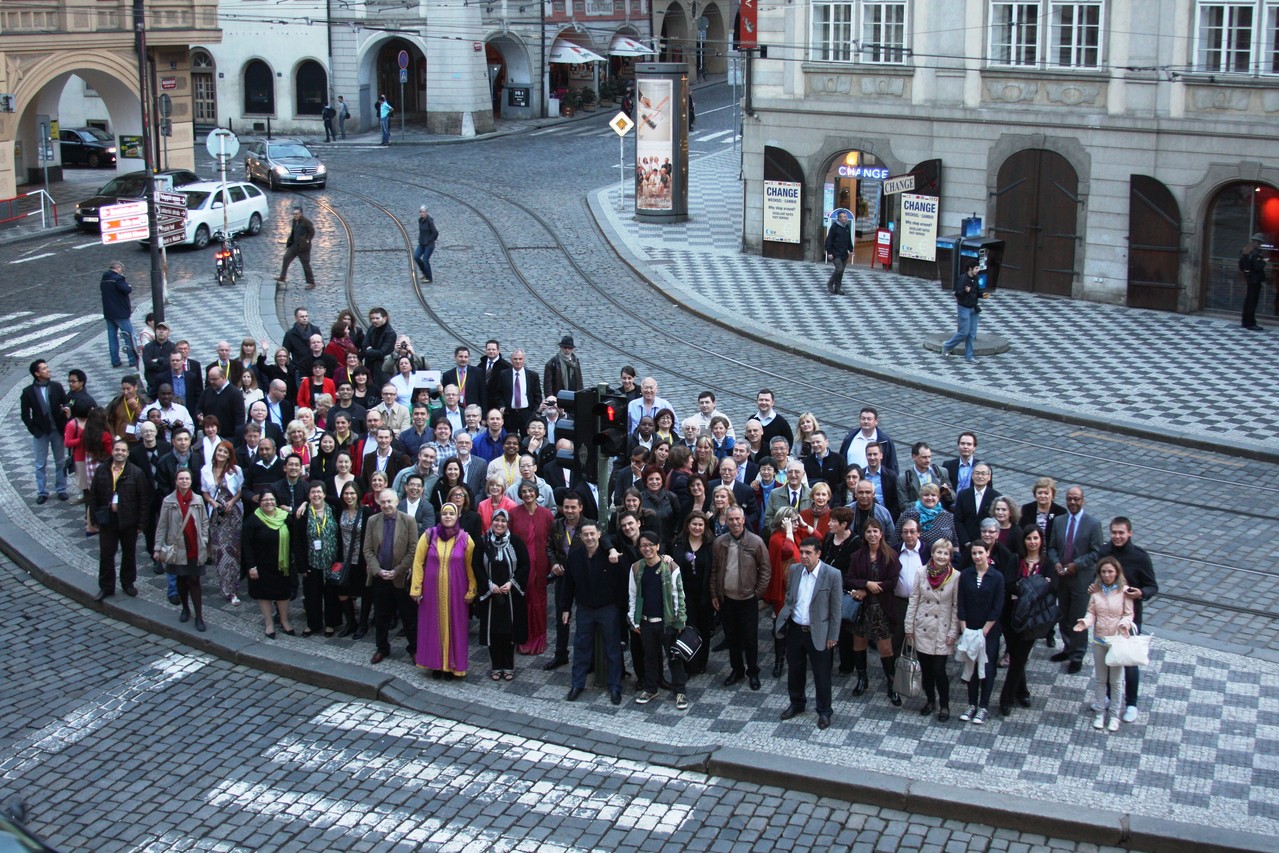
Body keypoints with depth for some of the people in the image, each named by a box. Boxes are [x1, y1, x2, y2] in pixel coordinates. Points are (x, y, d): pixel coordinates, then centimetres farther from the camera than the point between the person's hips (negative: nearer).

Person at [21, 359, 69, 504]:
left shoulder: (57, 386, -3)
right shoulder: (28, 392, -7)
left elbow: (65, 403, 3)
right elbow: (25, 415, -2)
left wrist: (66, 410, -19)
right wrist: (33, 430, -8)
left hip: (57, 430, 2)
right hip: (40, 432, -2)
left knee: (60, 462, 10)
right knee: (41, 464, 6)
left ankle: (61, 490, 22)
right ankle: (42, 492, 16)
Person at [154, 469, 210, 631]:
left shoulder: (198, 500, -1)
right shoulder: (168, 502, -3)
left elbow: (204, 523, 6)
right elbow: (162, 526, -1)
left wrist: (204, 543, -1)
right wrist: (158, 548, -3)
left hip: (195, 549, 0)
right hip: (177, 548, 0)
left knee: (194, 581, -2)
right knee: (181, 580, 11)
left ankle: (199, 617, 0)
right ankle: (185, 609, 31)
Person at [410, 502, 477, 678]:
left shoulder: (465, 539, -3)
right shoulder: (428, 536, -5)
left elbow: (470, 567, 1)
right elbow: (418, 562, -1)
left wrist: (471, 591, -1)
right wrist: (416, 589, -4)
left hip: (456, 591, 0)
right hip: (432, 590, 0)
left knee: (455, 626, 6)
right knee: (433, 625, 7)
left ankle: (452, 665, 17)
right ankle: (436, 663, 20)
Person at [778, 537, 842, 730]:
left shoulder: (832, 574, -15)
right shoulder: (794, 569, 0)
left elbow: (836, 609, -10)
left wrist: (833, 636, -8)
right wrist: (784, 618, 2)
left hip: (818, 633, -5)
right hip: (795, 629, 5)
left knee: (821, 674, 6)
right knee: (795, 670, 18)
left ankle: (824, 711, 21)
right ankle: (796, 703, 38)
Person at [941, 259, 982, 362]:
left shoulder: (975, 279, 7)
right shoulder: (962, 279, -17)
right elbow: (957, 294, -21)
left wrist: (982, 295, -1)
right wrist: (965, 291, -39)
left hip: (973, 308, 7)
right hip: (964, 308, -7)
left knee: (972, 334, 6)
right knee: (964, 332, -7)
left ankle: (969, 357, 12)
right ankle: (947, 346, 15)